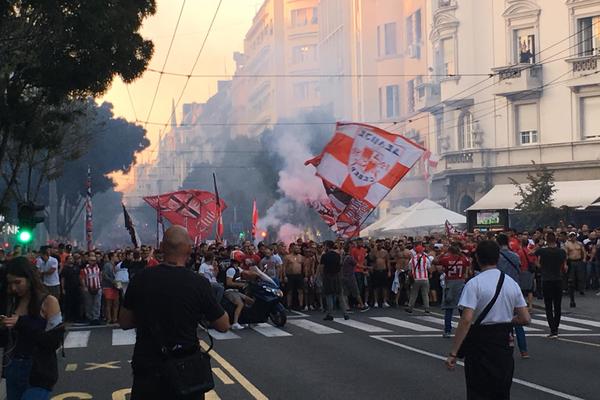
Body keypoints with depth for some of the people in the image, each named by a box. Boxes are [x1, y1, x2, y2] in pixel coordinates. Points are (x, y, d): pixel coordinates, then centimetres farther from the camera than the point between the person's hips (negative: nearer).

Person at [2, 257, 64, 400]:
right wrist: (5, 326, -5)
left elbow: (54, 342, -14)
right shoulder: (14, 302, 7)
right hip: (13, 369, 6)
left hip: (39, 373, -6)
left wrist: (22, 323, -20)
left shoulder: (48, 302, -9)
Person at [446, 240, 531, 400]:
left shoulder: (474, 283, -13)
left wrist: (453, 353, -19)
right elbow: (525, 318, 4)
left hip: (480, 344, -5)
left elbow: (466, 320, -20)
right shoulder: (512, 283, 4)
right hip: (505, 343, 5)